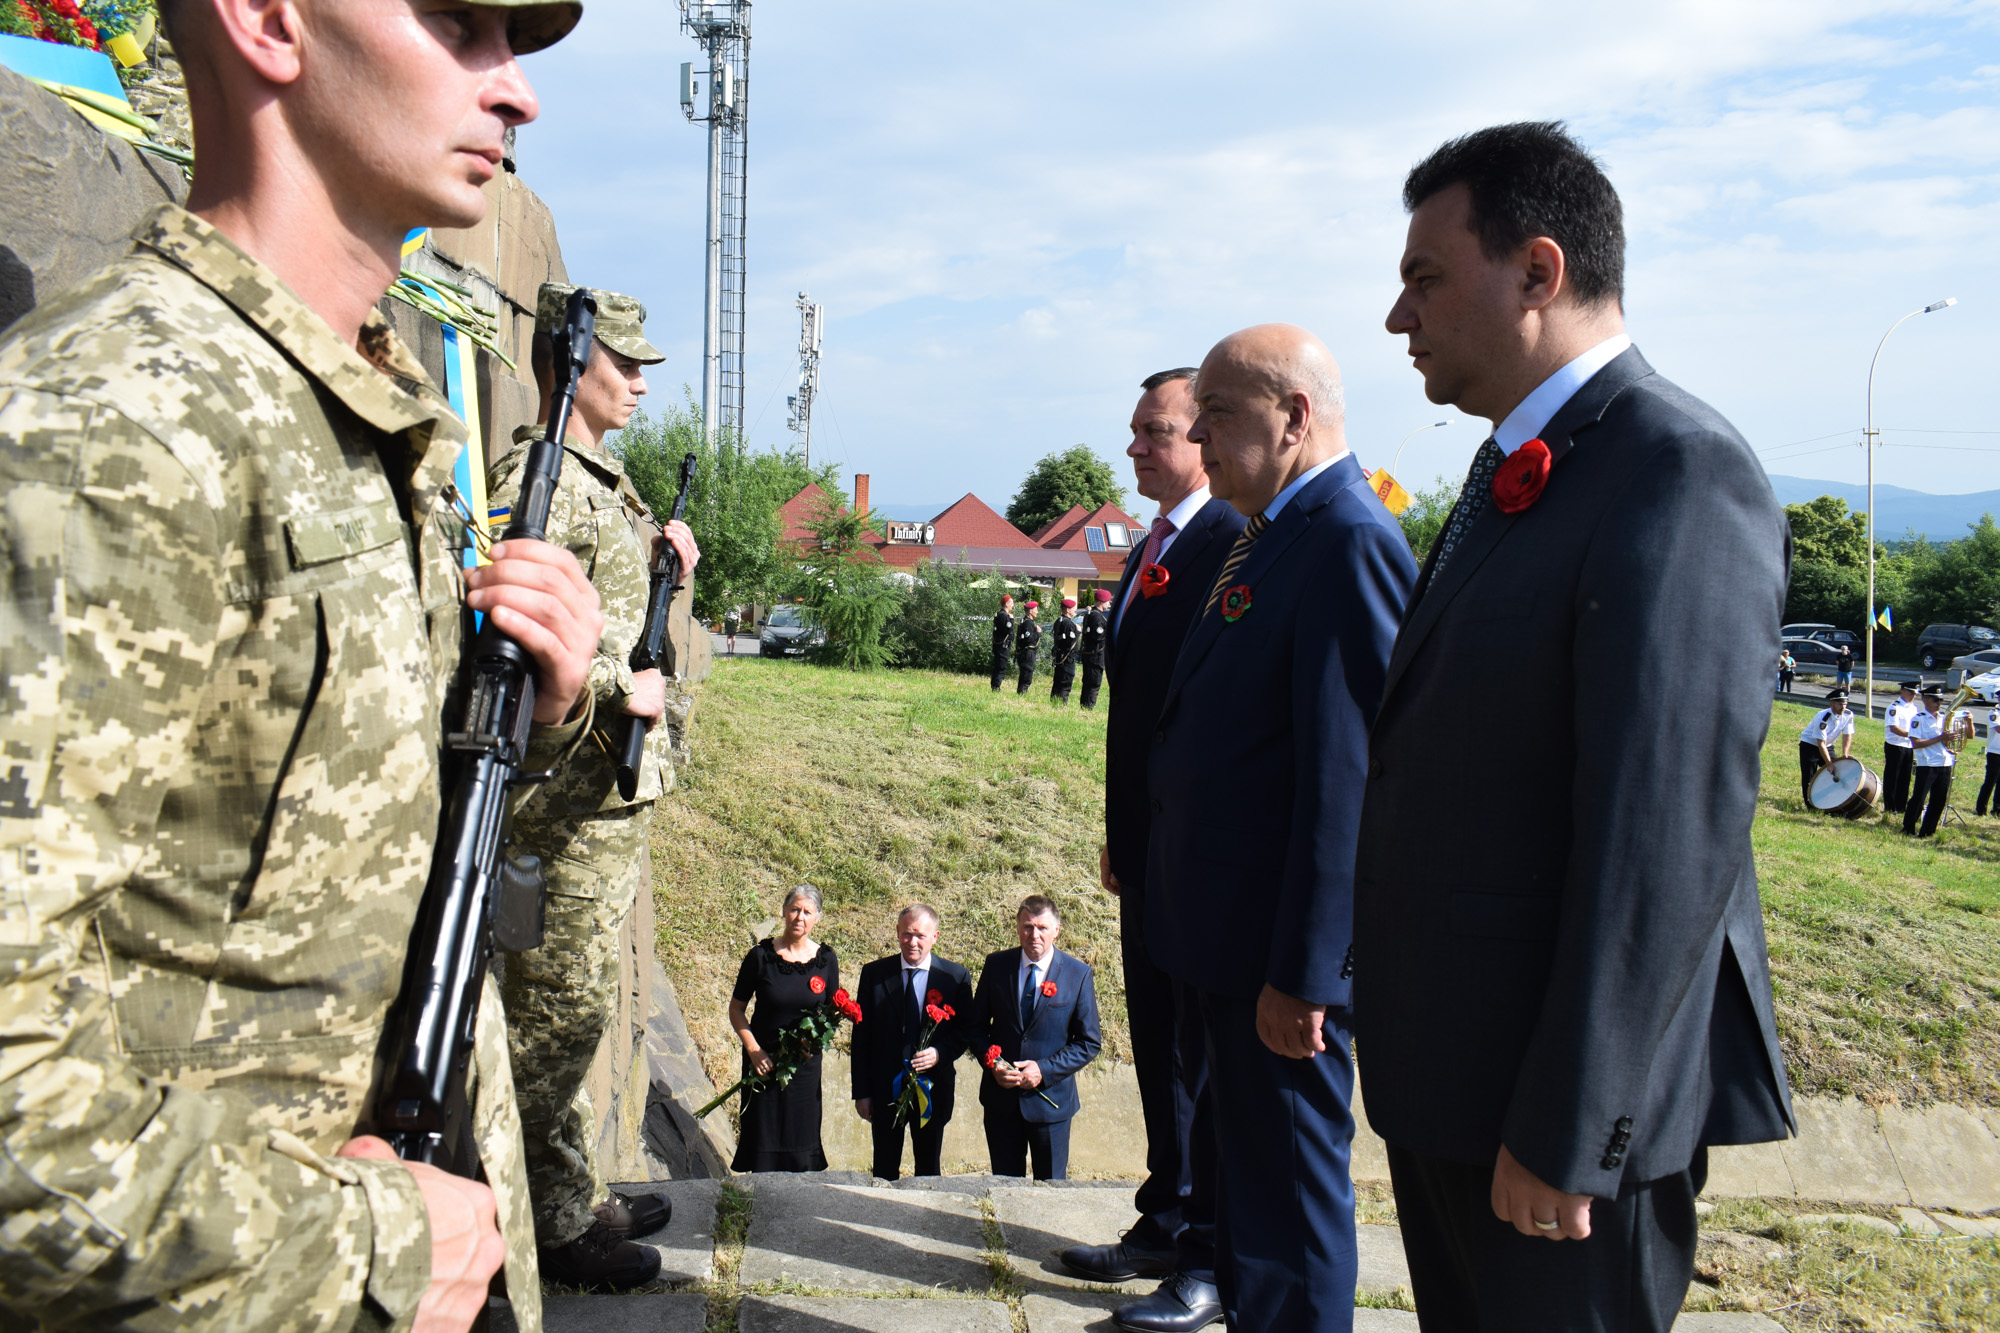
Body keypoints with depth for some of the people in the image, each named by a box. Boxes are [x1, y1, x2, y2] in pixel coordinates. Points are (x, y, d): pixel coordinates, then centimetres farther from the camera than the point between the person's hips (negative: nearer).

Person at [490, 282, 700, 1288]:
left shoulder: (604, 479, 16)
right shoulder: (532, 477, -14)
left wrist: (661, 553, 11)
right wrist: (617, 688, -21)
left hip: (613, 789, 10)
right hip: (568, 796, -10)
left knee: (573, 1006, 18)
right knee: (561, 1009, 0)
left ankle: (580, 1196, 30)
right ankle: (554, 1221, 14)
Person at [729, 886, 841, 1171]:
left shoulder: (826, 960, -3)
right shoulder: (761, 955, -8)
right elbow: (736, 1008, -2)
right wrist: (753, 1049, -14)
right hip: (764, 1059, -1)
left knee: (801, 1135, 7)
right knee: (762, 1134, 5)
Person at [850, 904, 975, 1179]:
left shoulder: (956, 977, -2)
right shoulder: (874, 974, -1)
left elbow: (965, 1030, 2)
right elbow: (861, 1036, 1)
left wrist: (940, 1053, -19)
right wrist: (861, 1092, -2)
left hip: (933, 1087, 0)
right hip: (885, 1087, 0)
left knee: (929, 1169, 12)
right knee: (884, 1170, 10)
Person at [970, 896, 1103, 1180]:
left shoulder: (1078, 973, -6)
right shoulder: (996, 965, 0)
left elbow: (1090, 1042, -3)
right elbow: (975, 1026, 7)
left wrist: (1045, 1070, -14)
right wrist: (991, 1062, -11)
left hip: (1051, 1098, -1)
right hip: (1001, 1098, 2)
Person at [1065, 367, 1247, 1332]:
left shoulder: (1235, 546, -15)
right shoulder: (1149, 551, 15)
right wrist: (1118, 834, 18)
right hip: (1149, 849, 9)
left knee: (1208, 1054, 2)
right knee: (1157, 1045, 18)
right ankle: (1167, 1225, 33)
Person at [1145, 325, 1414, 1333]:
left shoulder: (1348, 541, -20)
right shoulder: (1267, 535, 11)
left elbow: (1346, 772, -24)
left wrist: (1303, 972, -22)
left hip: (1286, 953, -10)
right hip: (1234, 938, 10)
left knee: (1290, 1193, 5)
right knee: (1248, 1167, 23)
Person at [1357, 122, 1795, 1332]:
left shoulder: (1680, 473, -19)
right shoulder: (1514, 464, 11)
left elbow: (1670, 836, -24)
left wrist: (1561, 1132, -21)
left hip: (1562, 1091, -9)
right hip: (1445, 1065, 9)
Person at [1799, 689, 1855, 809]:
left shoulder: (1848, 715, -14)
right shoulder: (1822, 718, -31)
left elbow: (1847, 736, -8)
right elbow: (1821, 743, -29)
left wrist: (1844, 754, -23)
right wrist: (1829, 763, -28)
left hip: (1828, 745, 6)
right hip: (1809, 744, -6)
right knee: (1809, 777, -5)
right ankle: (1810, 806, 5)